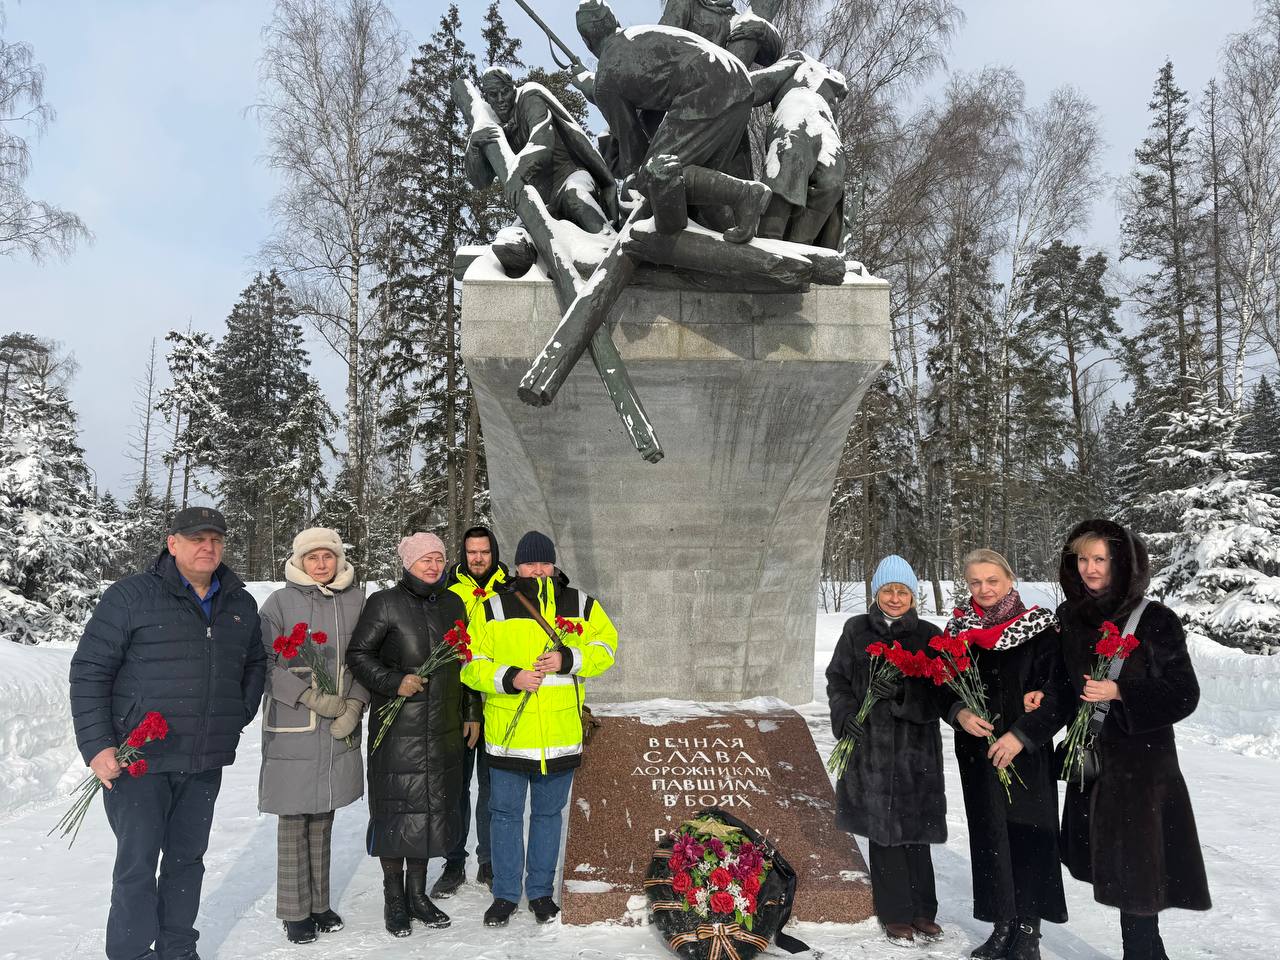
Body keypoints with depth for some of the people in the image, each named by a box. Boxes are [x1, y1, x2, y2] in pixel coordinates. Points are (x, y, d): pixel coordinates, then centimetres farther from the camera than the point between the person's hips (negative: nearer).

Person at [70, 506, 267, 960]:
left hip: (205, 763, 5)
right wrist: (97, 746, -13)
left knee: (187, 858, 15)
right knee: (137, 865, 2)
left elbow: (255, 664, 22)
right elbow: (89, 671, -7)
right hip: (138, 759, -4)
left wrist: (240, 714, 10)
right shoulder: (131, 595, -7)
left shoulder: (241, 605, 8)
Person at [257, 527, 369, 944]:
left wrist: (354, 706, -5)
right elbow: (266, 665, -7)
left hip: (340, 732, 3)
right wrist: (312, 697, -15)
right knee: (294, 823, 5)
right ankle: (295, 911, 20)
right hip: (292, 732, -3)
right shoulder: (279, 603, -5)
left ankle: (319, 903, 28)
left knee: (323, 820, 13)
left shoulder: (356, 600, 3)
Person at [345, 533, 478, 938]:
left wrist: (471, 714, 16)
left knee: (435, 806, 11)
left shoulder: (453, 604, 10)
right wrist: (394, 682, -18)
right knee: (397, 807, 1)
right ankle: (394, 899, 19)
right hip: (397, 728, -5)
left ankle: (418, 893, 27)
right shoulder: (384, 603, -5)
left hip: (444, 730, 5)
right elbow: (358, 654, -5)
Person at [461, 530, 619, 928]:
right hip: (508, 733, -1)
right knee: (506, 814, 9)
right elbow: (471, 666, -1)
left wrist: (568, 658, -13)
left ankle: (541, 892, 31)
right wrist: (509, 678, -18)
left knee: (548, 814, 15)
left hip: (561, 734, 1)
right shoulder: (492, 609, -1)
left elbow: (606, 647, 5)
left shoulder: (581, 606, 4)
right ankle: (505, 894, 26)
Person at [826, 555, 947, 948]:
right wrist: (846, 714, -8)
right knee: (882, 831, 4)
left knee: (914, 831, 4)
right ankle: (896, 915, 17)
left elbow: (936, 695, -2)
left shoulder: (929, 635, 3)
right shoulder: (857, 630, 5)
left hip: (916, 747, 0)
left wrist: (901, 691, -20)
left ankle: (922, 912, 22)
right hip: (870, 745, 0)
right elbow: (837, 678, 8)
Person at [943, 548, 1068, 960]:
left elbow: (1057, 692, -9)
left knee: (1027, 836, -1)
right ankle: (1002, 926, 22)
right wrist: (960, 713, -10)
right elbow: (943, 685, 9)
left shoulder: (1039, 629, -7)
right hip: (977, 752, 4)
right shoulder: (959, 629, 5)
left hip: (1027, 754, -3)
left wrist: (1021, 734, -15)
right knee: (988, 837, 9)